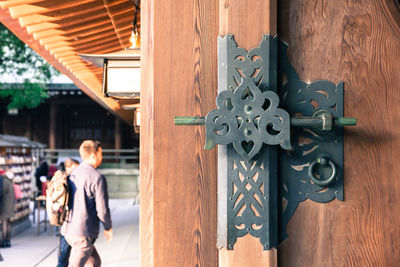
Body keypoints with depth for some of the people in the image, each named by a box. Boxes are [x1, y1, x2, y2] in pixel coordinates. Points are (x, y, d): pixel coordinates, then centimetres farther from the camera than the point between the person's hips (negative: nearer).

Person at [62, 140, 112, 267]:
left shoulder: (73, 173, 8)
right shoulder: (97, 178, -15)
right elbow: (102, 210, -14)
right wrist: (108, 228, 4)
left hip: (68, 229, 8)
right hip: (84, 233, -8)